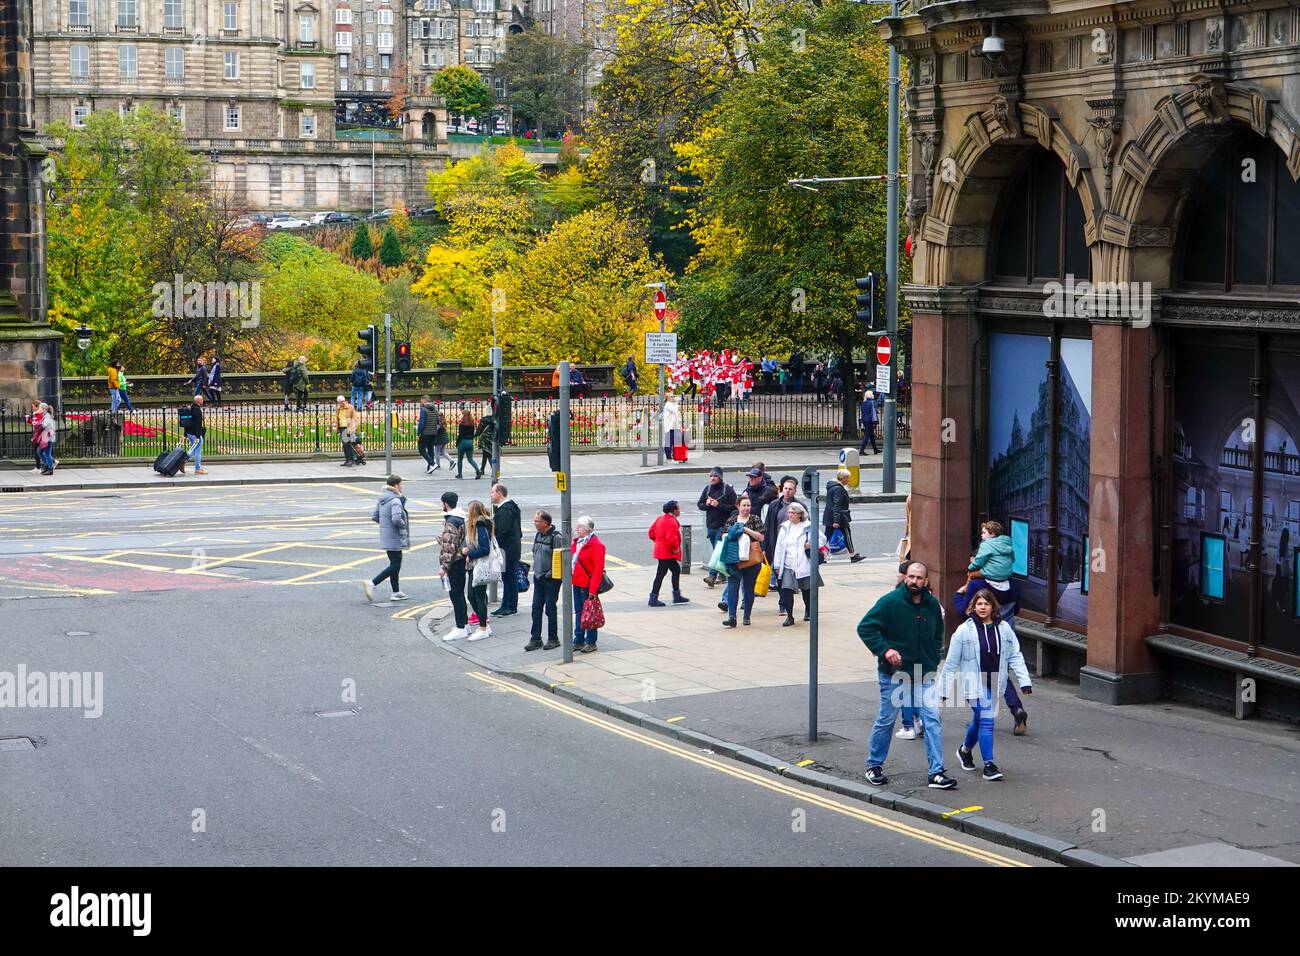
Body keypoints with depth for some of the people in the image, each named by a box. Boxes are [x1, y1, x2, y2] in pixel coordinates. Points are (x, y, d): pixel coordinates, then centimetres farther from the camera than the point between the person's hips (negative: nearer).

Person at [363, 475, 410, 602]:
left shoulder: (381, 500, 8)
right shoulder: (395, 501, -19)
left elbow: (374, 516, 11)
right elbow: (396, 519, -29)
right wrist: (404, 525, -11)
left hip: (385, 537, 9)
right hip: (394, 538, -9)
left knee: (395, 564, 18)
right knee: (395, 566, -3)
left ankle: (396, 592, 24)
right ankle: (372, 583, -11)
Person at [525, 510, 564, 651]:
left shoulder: (556, 537, -15)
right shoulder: (538, 535, 9)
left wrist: (550, 574, -15)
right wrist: (536, 569, 10)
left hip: (551, 579, -7)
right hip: (538, 577, 7)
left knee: (550, 609, 0)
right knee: (536, 608, 6)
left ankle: (553, 639, 11)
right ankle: (535, 639, 11)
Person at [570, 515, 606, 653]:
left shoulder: (596, 545, -15)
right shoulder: (577, 542, 11)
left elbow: (598, 569, -18)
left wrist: (593, 589, -21)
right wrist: (571, 579, 10)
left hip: (588, 585, -8)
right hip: (577, 583, 8)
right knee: (578, 612, 14)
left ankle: (591, 642, 8)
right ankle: (579, 640, 22)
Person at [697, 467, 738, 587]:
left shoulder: (728, 490, -7)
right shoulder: (707, 489, 10)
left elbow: (733, 507, -12)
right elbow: (699, 504, 14)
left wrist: (718, 505, -19)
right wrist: (706, 504, -7)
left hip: (723, 525, -6)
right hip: (710, 525, 6)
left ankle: (712, 575, -18)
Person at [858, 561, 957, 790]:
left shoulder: (932, 605, 4)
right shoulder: (891, 601, -12)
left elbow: (937, 635, 22)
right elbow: (865, 627, -12)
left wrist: (934, 658, 8)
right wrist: (884, 650, -21)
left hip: (924, 675, 4)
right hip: (893, 674, -4)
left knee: (932, 719, -5)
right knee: (886, 720, 7)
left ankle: (935, 772, -2)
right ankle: (874, 765, 25)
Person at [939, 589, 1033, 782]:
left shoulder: (1004, 629, 1)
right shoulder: (965, 630, -8)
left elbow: (1015, 656, 3)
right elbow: (951, 662, -3)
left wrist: (1024, 682, -6)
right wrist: (944, 690, -2)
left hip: (994, 684, 4)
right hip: (974, 684, -4)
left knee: (979, 720, 18)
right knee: (986, 720, -12)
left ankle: (965, 750, 44)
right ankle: (989, 765, -6)